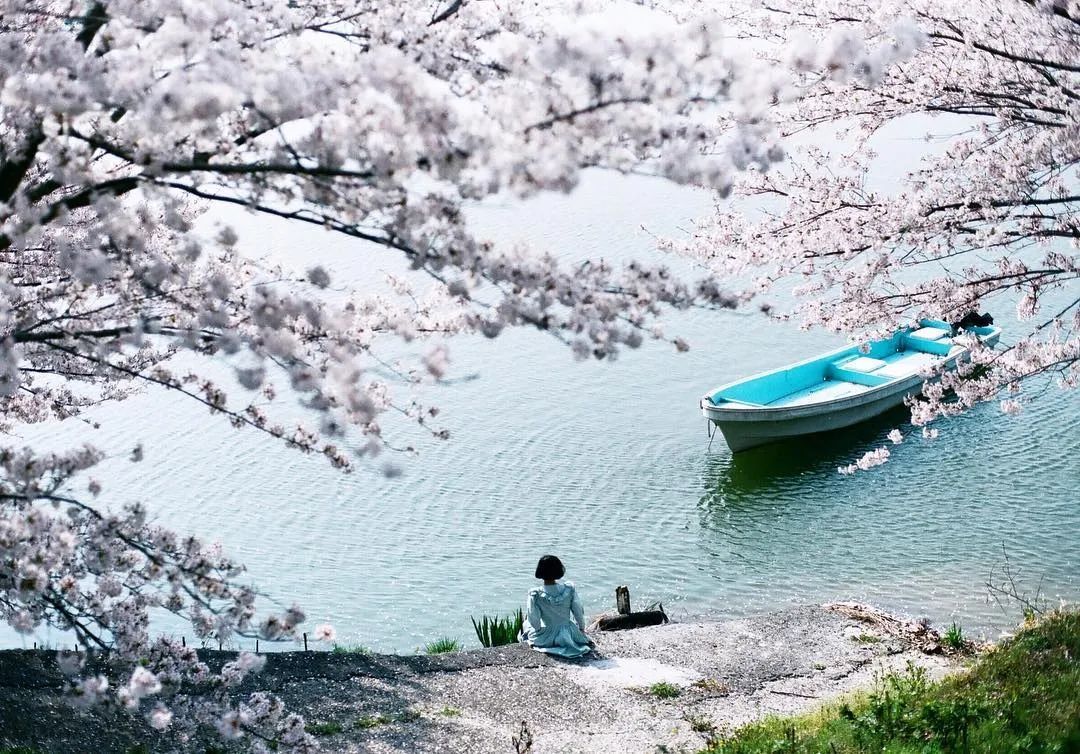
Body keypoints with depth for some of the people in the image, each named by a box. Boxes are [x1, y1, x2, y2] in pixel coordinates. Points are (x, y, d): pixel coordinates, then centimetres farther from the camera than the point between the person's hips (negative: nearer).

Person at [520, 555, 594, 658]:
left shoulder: (535, 594, -23)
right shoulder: (570, 589, -17)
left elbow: (534, 621, -18)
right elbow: (579, 612, -5)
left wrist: (538, 628, 6)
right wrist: (582, 628, 14)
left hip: (546, 639, -2)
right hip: (568, 636, 2)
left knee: (526, 624, 31)